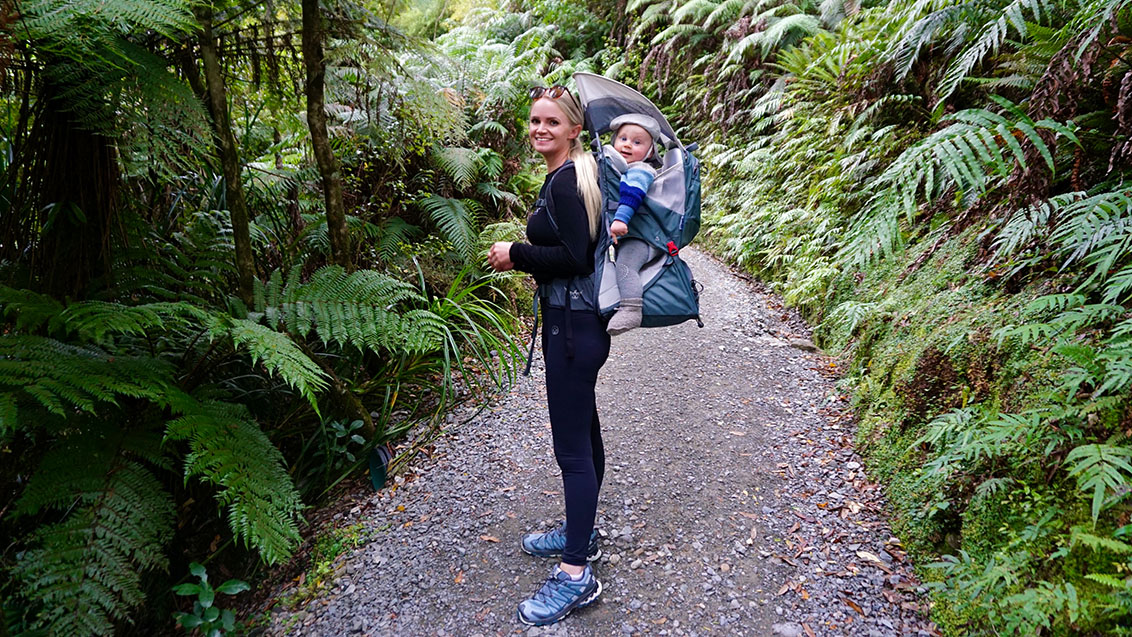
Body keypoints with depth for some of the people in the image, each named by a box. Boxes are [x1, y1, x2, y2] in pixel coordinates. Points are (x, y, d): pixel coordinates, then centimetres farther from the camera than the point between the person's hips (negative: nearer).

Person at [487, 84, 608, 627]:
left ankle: (576, 574, 4)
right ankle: (581, 532, 35)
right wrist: (528, 260, 13)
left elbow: (575, 258, -23)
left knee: (572, 446, -5)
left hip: (575, 326, -11)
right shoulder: (562, 176, 14)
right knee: (582, 432, 19)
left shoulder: (567, 181, -16)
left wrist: (514, 255, -13)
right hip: (572, 321, 11)